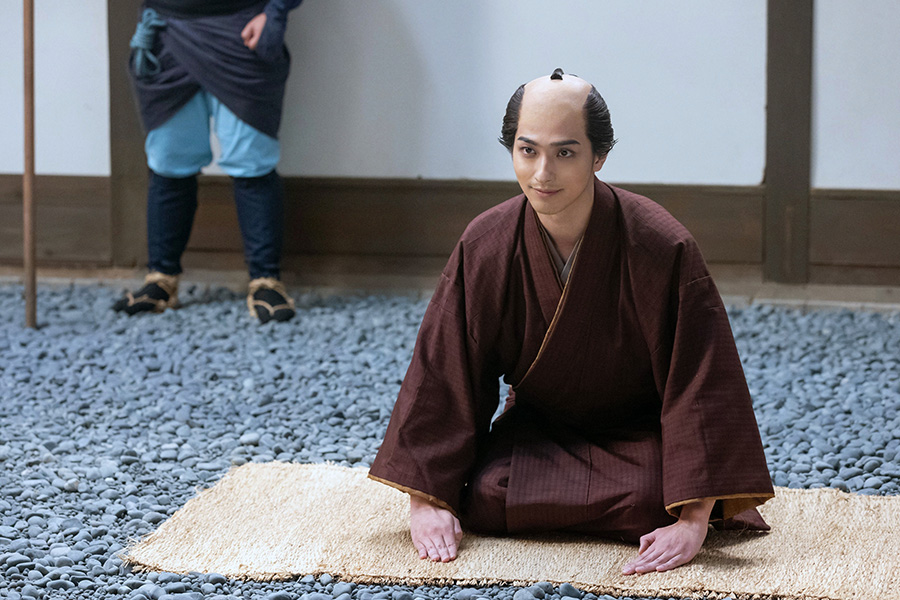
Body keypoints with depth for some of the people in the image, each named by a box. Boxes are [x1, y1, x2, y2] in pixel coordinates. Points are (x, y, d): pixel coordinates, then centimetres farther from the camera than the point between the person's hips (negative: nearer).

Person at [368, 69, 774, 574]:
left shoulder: (663, 249, -25)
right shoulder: (484, 248, -17)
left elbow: (701, 385, -24)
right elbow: (441, 375, -11)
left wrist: (695, 519, -32)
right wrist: (427, 502, -18)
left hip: (641, 434, -3)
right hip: (535, 432, 3)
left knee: (650, 503, -32)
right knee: (484, 500, -24)